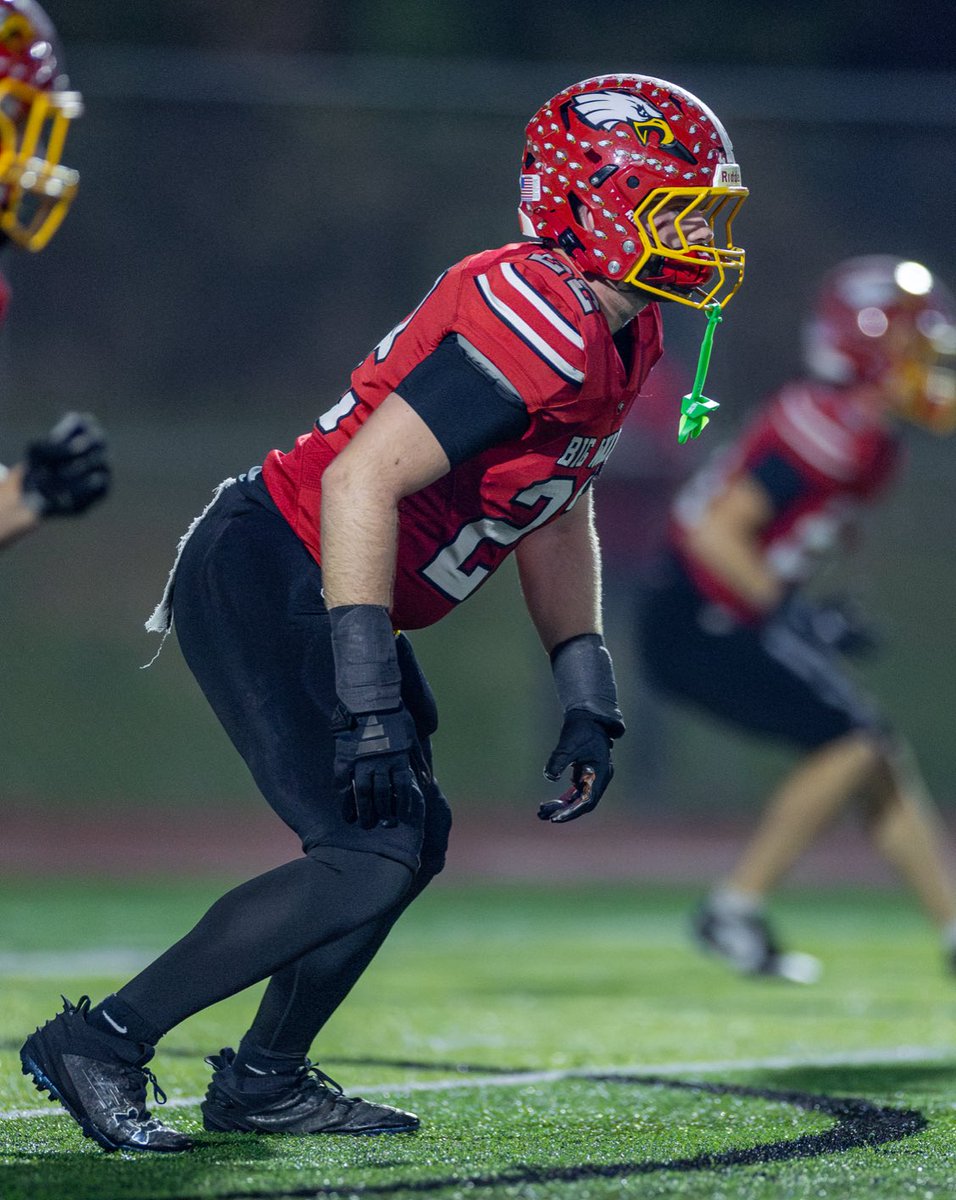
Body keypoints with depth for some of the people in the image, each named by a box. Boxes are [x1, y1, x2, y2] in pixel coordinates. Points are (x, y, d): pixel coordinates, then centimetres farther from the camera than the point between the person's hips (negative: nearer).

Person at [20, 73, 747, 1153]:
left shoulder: (617, 336, 9)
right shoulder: (541, 326, -23)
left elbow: (558, 519, 22)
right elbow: (362, 481, -28)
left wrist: (587, 704, 16)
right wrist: (370, 704, -29)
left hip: (314, 595, 10)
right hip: (265, 582, -10)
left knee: (412, 839, 14)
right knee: (370, 859, -14)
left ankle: (264, 1082, 26)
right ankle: (102, 1041, -7)